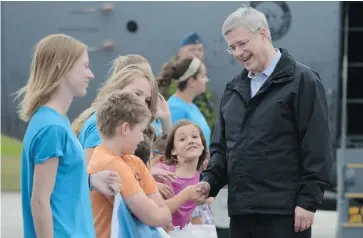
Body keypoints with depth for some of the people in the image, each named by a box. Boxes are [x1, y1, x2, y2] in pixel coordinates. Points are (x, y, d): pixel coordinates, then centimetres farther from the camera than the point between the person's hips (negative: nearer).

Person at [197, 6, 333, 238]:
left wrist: (308, 200, -14)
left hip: (284, 212, -7)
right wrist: (211, 180, 2)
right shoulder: (234, 89, 17)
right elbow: (222, 146, 21)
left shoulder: (302, 81, -4)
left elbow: (317, 148, -9)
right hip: (241, 211, 7)